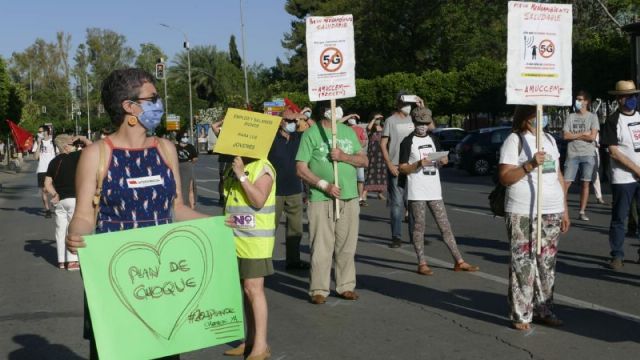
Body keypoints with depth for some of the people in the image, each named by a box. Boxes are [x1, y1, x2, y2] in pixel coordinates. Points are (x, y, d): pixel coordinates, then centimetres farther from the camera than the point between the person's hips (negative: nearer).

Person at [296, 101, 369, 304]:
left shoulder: (349, 132, 15)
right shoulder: (311, 134, -1)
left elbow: (364, 161, 12)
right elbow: (301, 169, -6)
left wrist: (344, 156, -6)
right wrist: (324, 185, -16)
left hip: (350, 198, 5)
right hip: (321, 200, -5)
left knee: (347, 246, 8)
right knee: (321, 247, -5)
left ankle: (346, 286, 18)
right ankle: (319, 289, 4)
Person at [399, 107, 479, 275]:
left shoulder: (432, 139, 15)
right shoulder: (408, 142, -3)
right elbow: (402, 168, -5)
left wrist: (443, 161, 1)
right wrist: (418, 164, -21)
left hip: (434, 190, 5)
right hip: (417, 191, -5)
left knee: (445, 226, 6)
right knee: (419, 226, 0)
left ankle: (459, 261, 9)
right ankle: (422, 264, 6)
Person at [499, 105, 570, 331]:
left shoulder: (550, 139, 15)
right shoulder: (514, 141, -5)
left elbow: (559, 175, 19)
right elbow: (504, 177, -11)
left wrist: (565, 210, 16)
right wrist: (530, 165, -23)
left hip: (552, 213, 6)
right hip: (523, 214, -6)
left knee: (547, 263, 10)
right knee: (523, 264, -4)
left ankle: (544, 310, 20)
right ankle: (521, 316, 2)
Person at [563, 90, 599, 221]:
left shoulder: (592, 117, 4)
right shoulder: (571, 117, 9)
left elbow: (592, 136, -7)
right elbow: (565, 135, 0)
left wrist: (574, 135, -4)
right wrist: (583, 134, -4)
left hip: (588, 154, -1)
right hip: (572, 154, 1)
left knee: (586, 183, 2)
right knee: (566, 182, -5)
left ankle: (582, 212, 8)